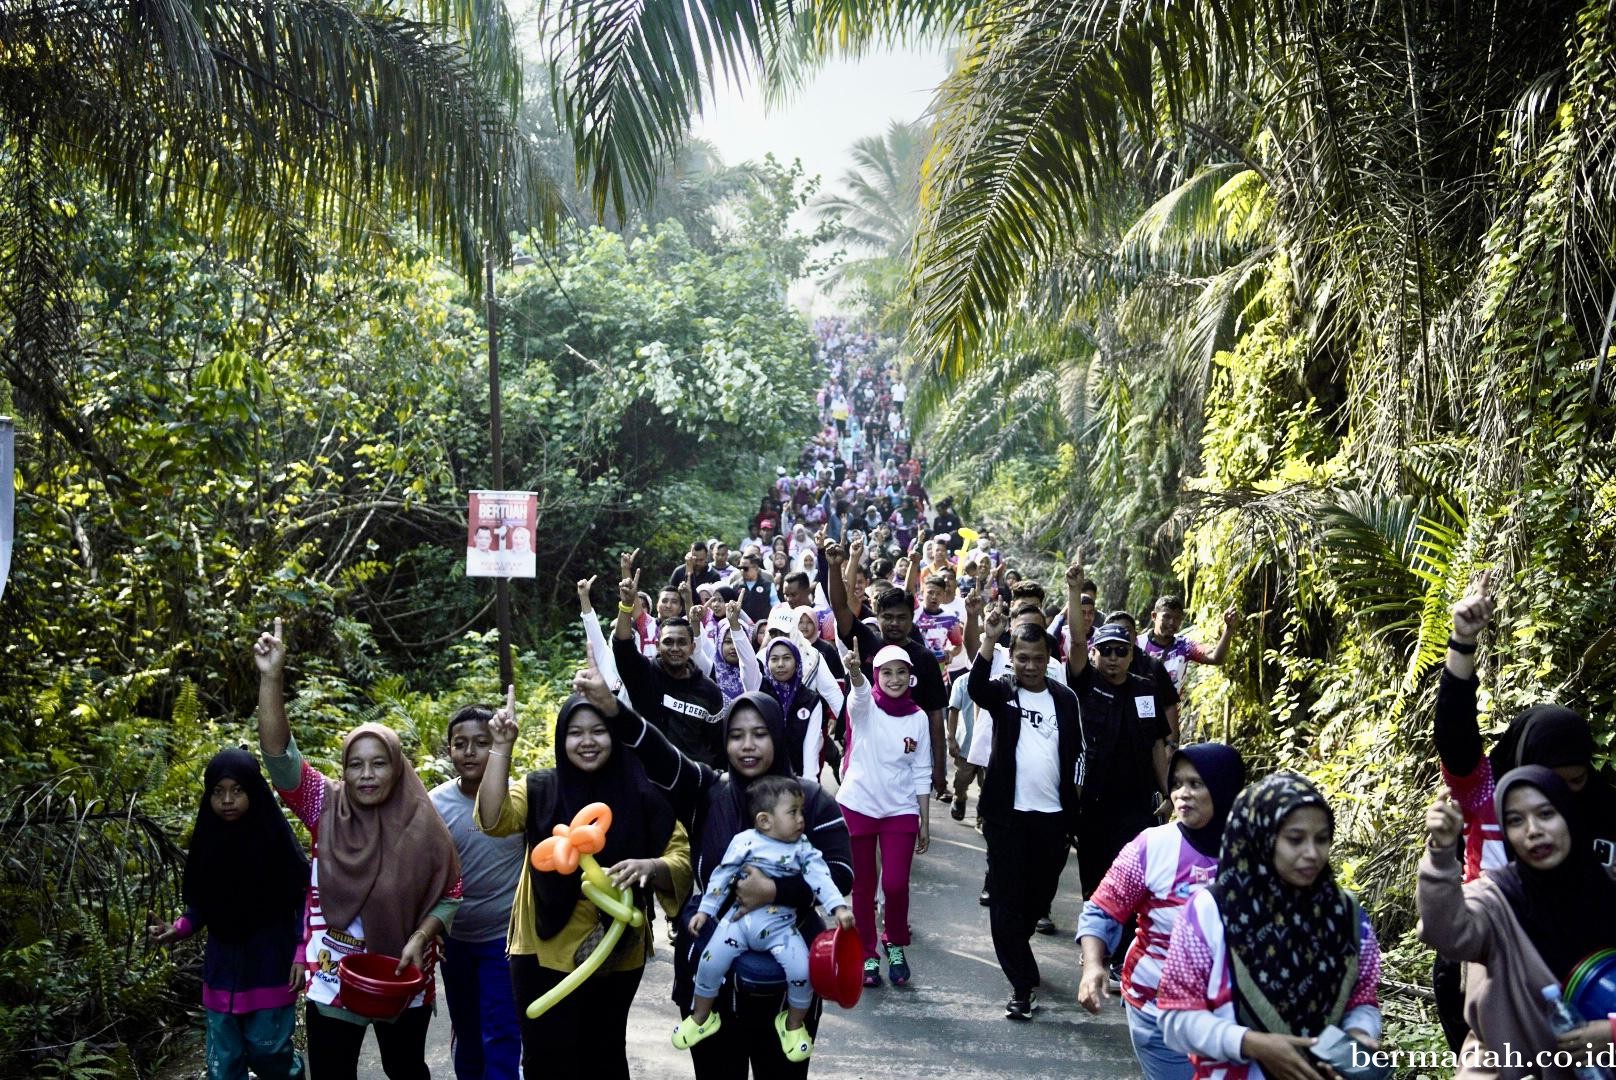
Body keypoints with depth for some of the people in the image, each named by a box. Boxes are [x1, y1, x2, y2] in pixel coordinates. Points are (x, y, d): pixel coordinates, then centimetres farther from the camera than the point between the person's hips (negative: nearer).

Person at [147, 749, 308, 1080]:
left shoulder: (275, 839, -13)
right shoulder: (206, 841, -1)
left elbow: (304, 900, -9)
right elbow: (200, 906, 7)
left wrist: (302, 955, -17)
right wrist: (178, 929, -11)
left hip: (270, 969, -4)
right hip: (222, 970, 4)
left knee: (266, 1052, 2)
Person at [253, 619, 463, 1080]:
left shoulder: (424, 828, -8)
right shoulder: (326, 808, -6)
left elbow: (449, 895, 0)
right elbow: (278, 752, -17)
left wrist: (420, 938, -17)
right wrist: (272, 677, -27)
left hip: (404, 983, 0)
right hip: (332, 983, 0)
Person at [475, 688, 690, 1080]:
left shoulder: (643, 796, -3)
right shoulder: (539, 789, -3)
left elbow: (682, 859, -5)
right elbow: (493, 820, -20)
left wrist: (649, 866, -26)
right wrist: (501, 748, -27)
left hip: (618, 955, 1)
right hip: (546, 952, -1)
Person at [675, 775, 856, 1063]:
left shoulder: (802, 849, 3)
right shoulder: (745, 841, -3)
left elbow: (820, 877, -7)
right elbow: (722, 876, 2)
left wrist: (839, 907, -20)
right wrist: (705, 910, 1)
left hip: (780, 926, 1)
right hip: (739, 918, -1)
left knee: (801, 970, -17)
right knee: (711, 962, -11)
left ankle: (793, 1024, 12)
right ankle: (701, 1017, 17)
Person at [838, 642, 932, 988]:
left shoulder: (918, 718, 2)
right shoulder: (865, 707, -5)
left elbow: (922, 774, 6)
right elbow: (859, 690, -31)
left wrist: (925, 823, 5)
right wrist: (854, 669, -54)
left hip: (901, 810, 1)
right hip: (858, 807, -1)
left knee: (895, 885, -7)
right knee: (863, 885, 7)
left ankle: (895, 945, 20)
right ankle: (868, 954, 24)